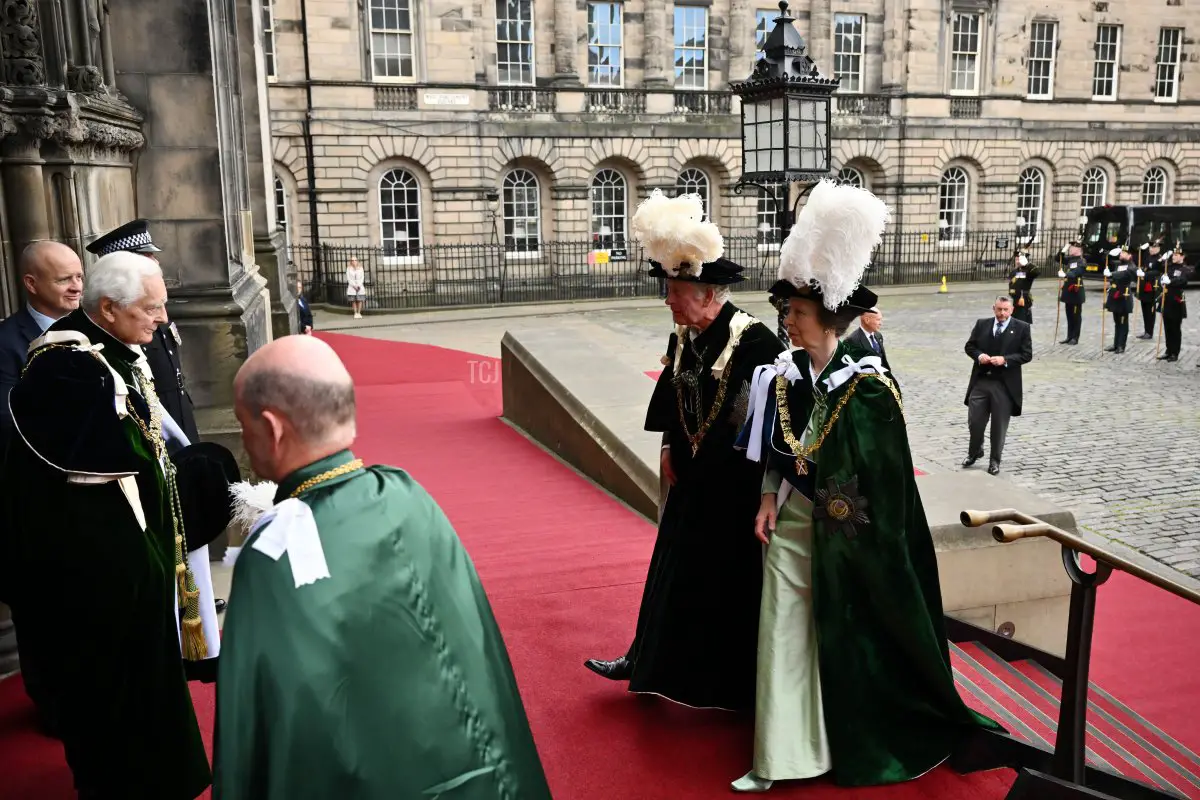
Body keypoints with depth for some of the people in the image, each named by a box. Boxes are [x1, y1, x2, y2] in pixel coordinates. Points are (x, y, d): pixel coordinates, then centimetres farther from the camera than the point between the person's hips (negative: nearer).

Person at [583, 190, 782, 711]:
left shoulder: (753, 340, -20)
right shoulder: (682, 337, 1)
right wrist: (669, 447, 8)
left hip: (735, 484, -6)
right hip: (692, 477, 7)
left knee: (732, 578, 7)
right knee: (673, 569, 17)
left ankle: (737, 682, 25)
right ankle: (644, 659, 32)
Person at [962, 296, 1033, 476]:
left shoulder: (1022, 328, -2)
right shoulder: (982, 324, 6)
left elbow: (1027, 354, -5)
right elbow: (969, 346, 11)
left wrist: (1005, 359, -18)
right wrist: (978, 355, -10)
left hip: (1005, 385, -2)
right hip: (980, 381, 2)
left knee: (999, 425, 6)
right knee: (974, 421, 7)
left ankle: (994, 461, 20)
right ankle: (974, 452, 32)